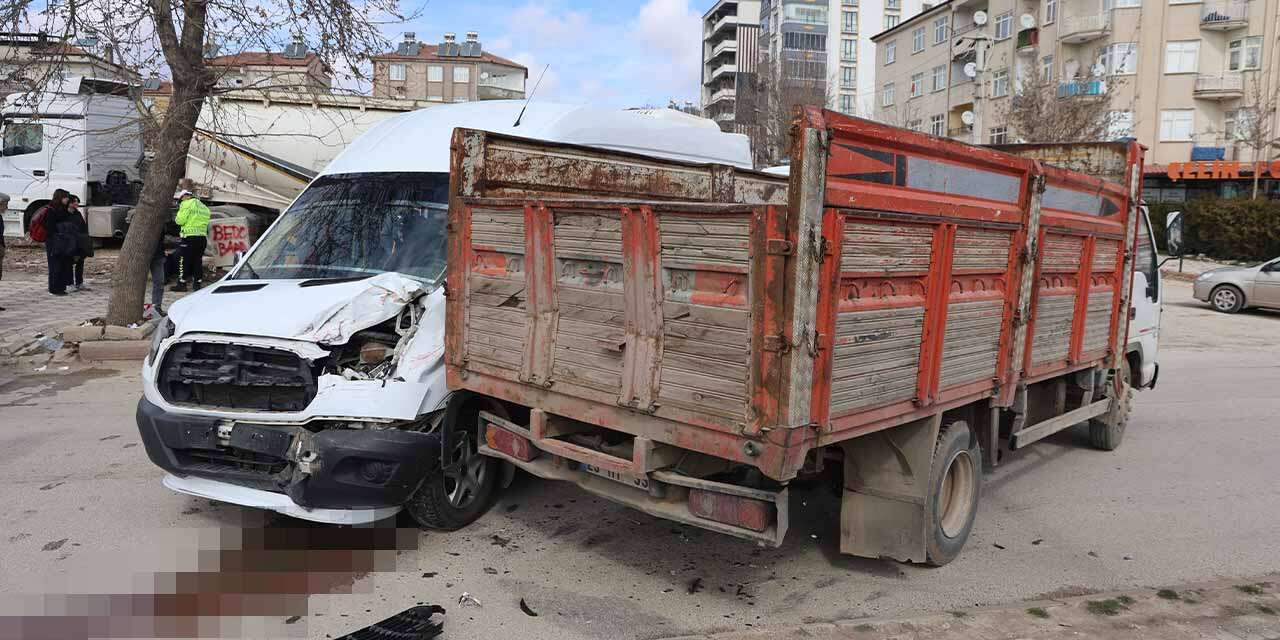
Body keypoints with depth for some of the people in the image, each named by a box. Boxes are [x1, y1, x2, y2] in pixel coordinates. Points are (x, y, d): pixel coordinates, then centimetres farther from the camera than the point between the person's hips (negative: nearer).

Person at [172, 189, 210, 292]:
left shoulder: (187, 204, -3)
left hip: (190, 236, -7)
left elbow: (181, 220, -9)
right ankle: (198, 283, 12)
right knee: (198, 261, 11)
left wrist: (175, 219, 11)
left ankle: (182, 284, 0)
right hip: (202, 237, 7)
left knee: (184, 260, -1)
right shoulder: (204, 207, 20)